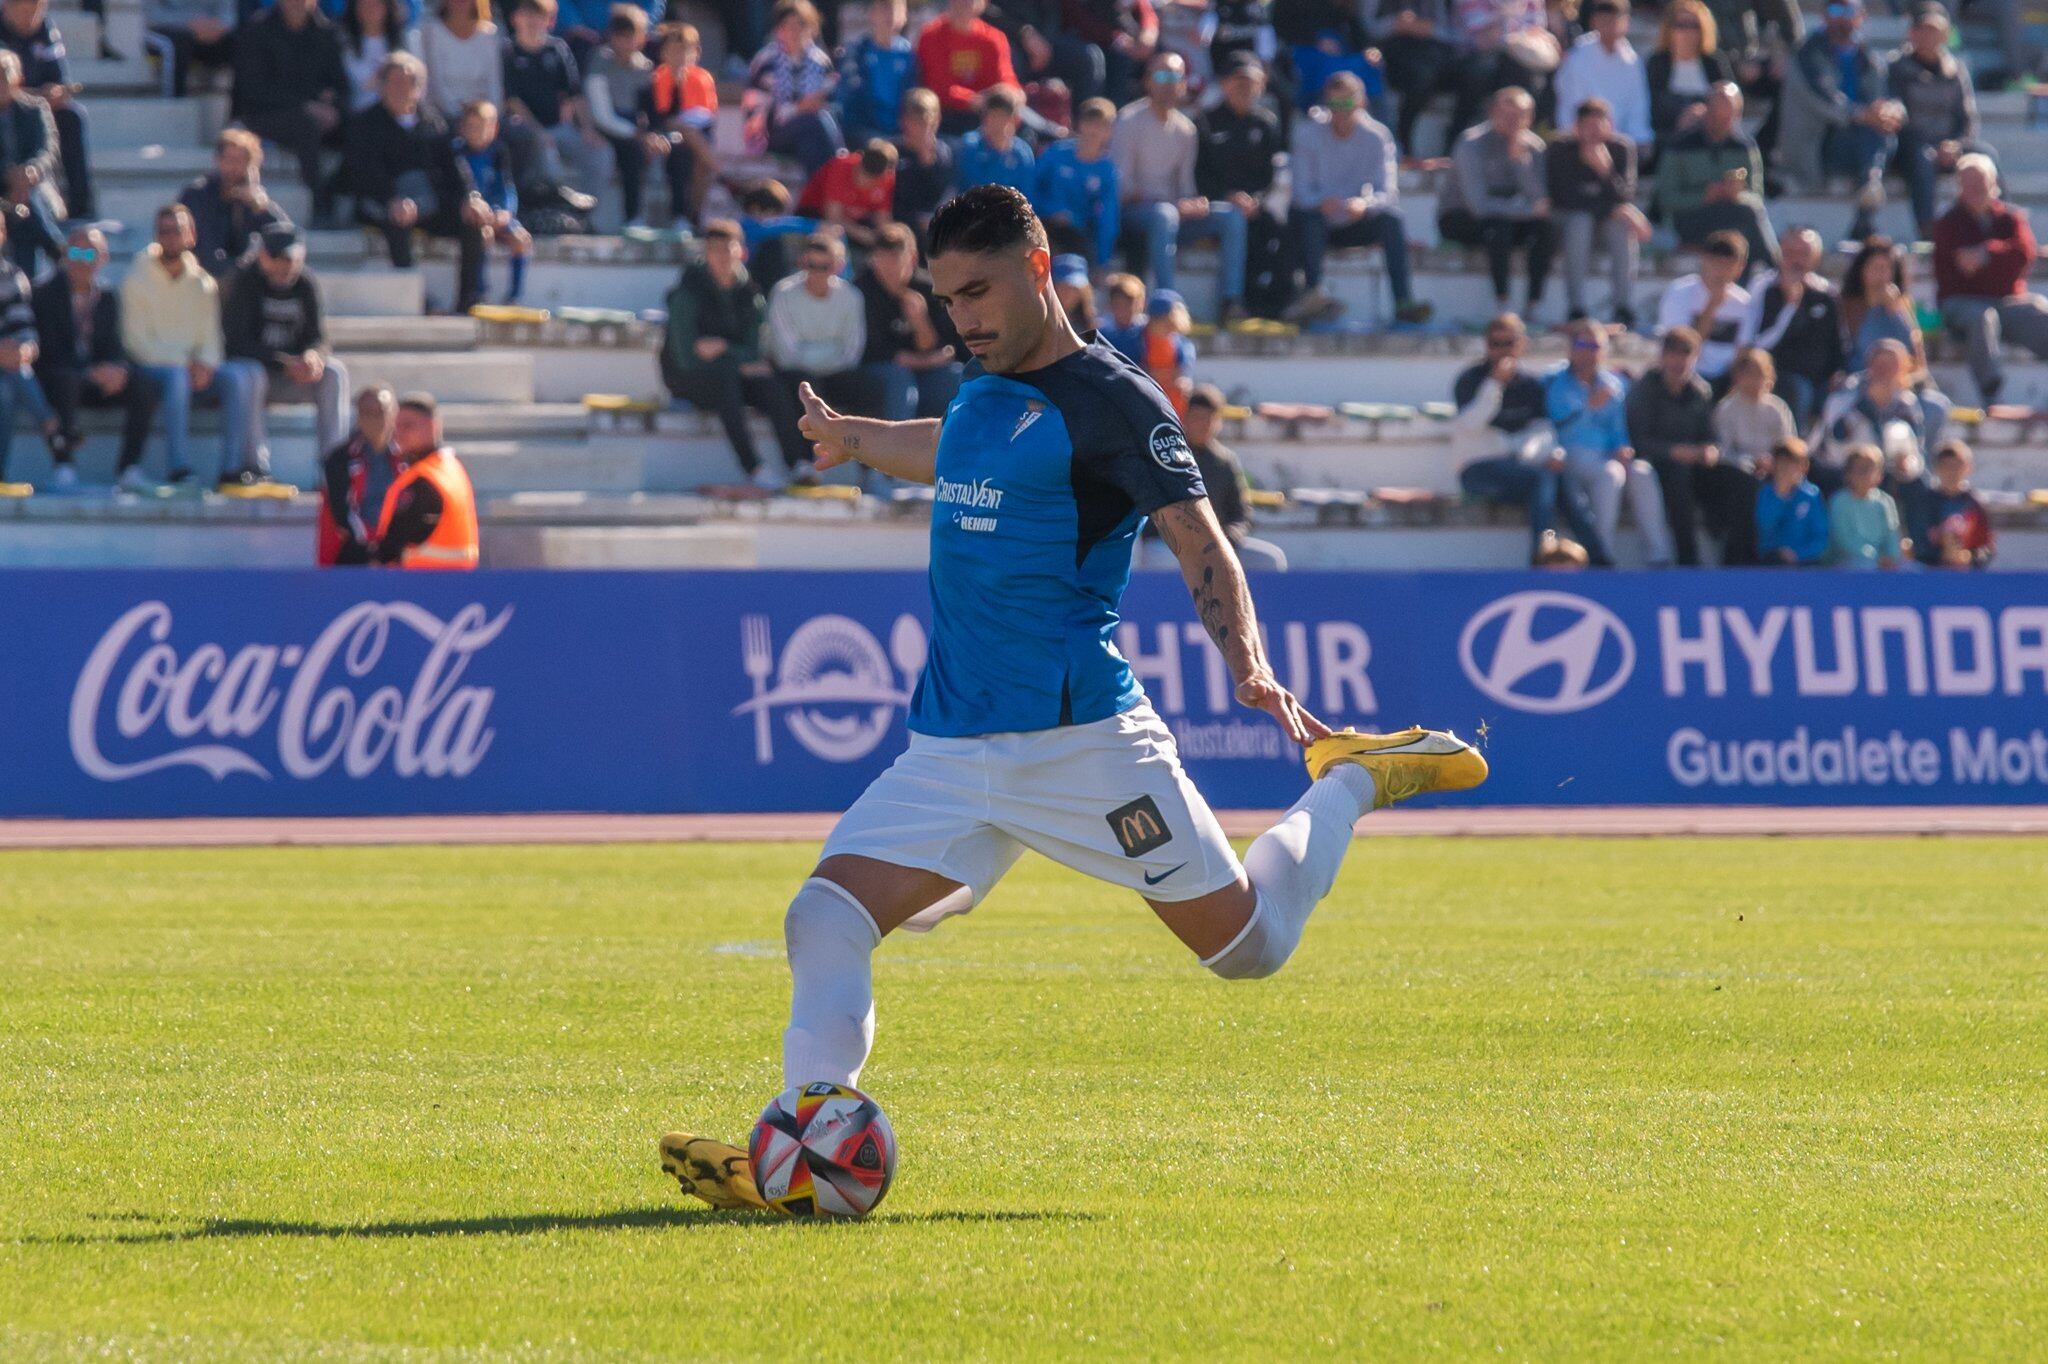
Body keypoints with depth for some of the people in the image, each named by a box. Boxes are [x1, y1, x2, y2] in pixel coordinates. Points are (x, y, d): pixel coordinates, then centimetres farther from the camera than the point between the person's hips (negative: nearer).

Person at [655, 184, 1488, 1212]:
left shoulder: (1107, 398, -8)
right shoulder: (981, 398, 15)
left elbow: (1199, 543, -16)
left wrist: (1248, 664, -33)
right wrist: (852, 440, 57)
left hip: (1079, 735, -6)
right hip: (951, 751, 6)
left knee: (1248, 944, 1)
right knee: (825, 919, -12)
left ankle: (1351, 781, 26)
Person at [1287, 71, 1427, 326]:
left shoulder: (1377, 136, -2)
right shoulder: (1308, 133, -4)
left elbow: (1387, 191, -12)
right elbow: (1301, 189, -13)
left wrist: (1365, 204, -36)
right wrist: (1321, 202, -37)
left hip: (1357, 225, 1)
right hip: (1321, 227, -1)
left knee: (1391, 219, -28)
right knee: (1308, 216, -34)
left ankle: (1404, 301, -37)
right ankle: (1314, 292, -48)